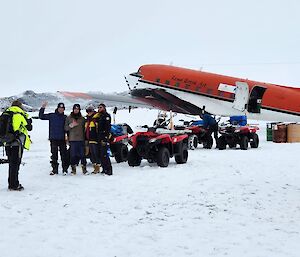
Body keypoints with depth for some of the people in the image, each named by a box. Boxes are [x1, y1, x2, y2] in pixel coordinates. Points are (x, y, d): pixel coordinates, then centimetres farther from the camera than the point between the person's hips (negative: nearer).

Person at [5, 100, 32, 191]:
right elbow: (29, 128, 1)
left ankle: (11, 184, 20)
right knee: (15, 164, -2)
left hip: (7, 143, 7)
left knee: (11, 164, 15)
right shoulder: (20, 115, -7)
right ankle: (14, 185, -1)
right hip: (17, 143, -6)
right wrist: (29, 121, 19)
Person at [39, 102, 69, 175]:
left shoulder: (65, 117, 8)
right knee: (54, 155, 3)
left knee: (64, 154, -2)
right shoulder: (51, 116, 5)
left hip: (62, 139, 0)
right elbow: (41, 116, 3)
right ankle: (54, 169, 10)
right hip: (53, 139, 0)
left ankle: (65, 169, 6)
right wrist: (43, 108, -8)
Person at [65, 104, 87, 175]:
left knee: (82, 154, -3)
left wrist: (85, 138, 6)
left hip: (81, 139, 1)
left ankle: (84, 167, 3)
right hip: (72, 139, -1)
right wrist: (71, 125, -12)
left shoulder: (82, 118, 13)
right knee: (73, 154, -3)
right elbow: (65, 128, 6)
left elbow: (84, 128, 14)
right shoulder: (68, 118, 9)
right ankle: (73, 168, 4)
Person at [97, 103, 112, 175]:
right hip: (100, 139, 9)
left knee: (104, 155, -13)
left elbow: (107, 128, -15)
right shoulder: (100, 116, 22)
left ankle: (109, 170, -12)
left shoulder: (106, 116, -5)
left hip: (104, 139, -9)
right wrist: (99, 138, 18)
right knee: (101, 155, 9)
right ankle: (104, 169, 15)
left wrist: (105, 138, -22)